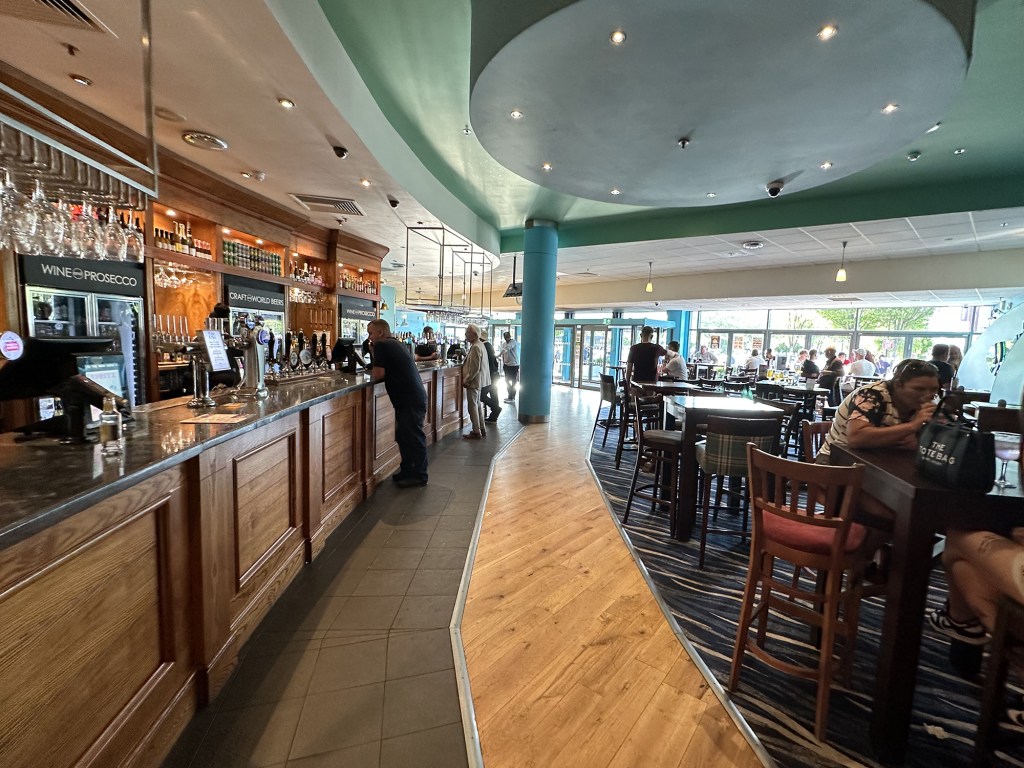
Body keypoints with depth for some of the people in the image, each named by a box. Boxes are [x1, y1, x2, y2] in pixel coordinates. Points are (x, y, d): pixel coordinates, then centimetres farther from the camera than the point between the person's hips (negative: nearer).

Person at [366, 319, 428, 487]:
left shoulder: (381, 346, -10)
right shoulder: (396, 344, 18)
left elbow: (378, 374, -13)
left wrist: (372, 372, 7)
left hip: (410, 400, -10)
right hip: (414, 397, 10)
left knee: (414, 437, -1)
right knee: (403, 436, 17)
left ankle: (419, 476, 9)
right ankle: (407, 470, 28)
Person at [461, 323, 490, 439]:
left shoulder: (475, 347, -20)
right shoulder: (480, 344, 12)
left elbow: (475, 368, -23)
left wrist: (466, 380, -17)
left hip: (473, 381, -10)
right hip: (478, 381, 10)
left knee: (473, 406, -2)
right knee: (478, 405, 17)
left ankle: (476, 432, 5)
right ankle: (482, 429, 25)